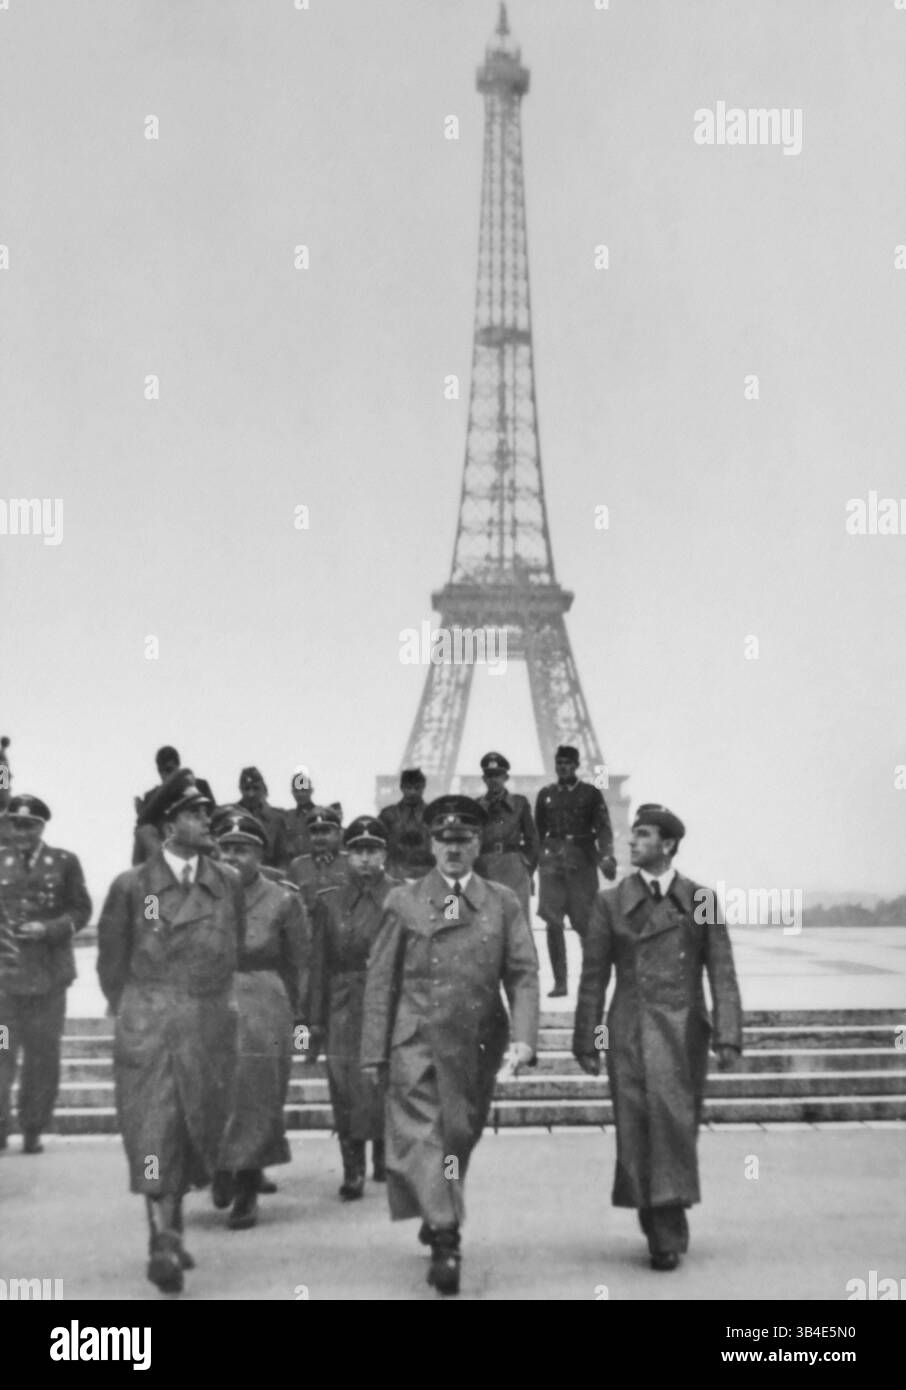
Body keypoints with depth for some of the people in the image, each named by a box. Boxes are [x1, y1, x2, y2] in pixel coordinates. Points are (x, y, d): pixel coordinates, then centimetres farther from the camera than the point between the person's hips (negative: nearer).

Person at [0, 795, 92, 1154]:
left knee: (43, 1054, 5)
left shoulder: (64, 862, 4)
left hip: (48, 973, 0)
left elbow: (81, 910, 4)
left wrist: (48, 929, -11)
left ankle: (33, 1130, 15)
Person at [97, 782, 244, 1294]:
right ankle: (164, 1242, -6)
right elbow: (111, 959, 9)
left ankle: (170, 1223, 30)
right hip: (148, 1028, -3)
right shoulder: (131, 885, 0)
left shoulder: (229, 882, 6)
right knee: (154, 1133, -8)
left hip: (212, 1028, 3)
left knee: (197, 1132, 10)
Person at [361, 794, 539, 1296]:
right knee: (421, 1136, -14)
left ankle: (437, 1219, 33)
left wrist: (523, 1038, -11)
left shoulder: (503, 902, 8)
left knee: (461, 1137, 11)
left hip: (477, 1046, 2)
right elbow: (381, 979, 5)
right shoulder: (403, 902, 5)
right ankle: (445, 1238, -16)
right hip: (416, 1043, -2)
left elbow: (522, 974, 2)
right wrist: (376, 1051, 0)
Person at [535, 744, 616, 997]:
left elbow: (603, 828, -3)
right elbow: (538, 831, 15)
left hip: (582, 862, -2)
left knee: (584, 922, -1)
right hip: (552, 862, 2)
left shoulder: (591, 794, 5)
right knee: (552, 922, -5)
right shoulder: (545, 795, 13)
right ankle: (559, 981, 1)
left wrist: (607, 857, -18)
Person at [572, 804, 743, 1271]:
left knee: (674, 1124, -6)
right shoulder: (611, 902, 8)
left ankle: (667, 1230, 6)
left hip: (683, 1030, -1)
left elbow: (722, 974, 3)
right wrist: (586, 1040, 5)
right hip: (629, 1032, 1)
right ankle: (663, 1233, 8)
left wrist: (728, 1035, -7)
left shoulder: (701, 900, 6)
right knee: (635, 1131, -2)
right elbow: (594, 977, 8)